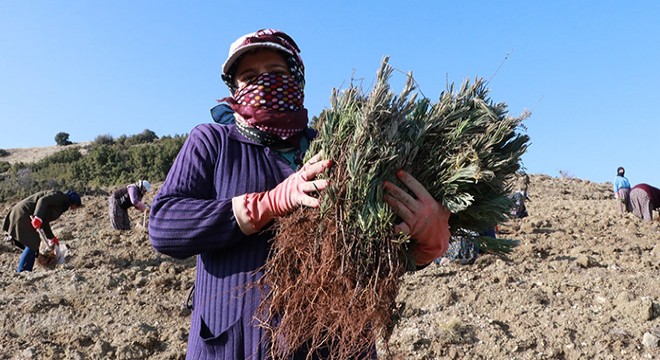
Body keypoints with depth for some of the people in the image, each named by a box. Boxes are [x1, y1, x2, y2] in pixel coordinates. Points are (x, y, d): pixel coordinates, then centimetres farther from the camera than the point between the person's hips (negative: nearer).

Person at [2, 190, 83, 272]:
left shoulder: (59, 205, 21)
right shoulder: (60, 196, -7)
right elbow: (43, 201, -25)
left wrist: (51, 238, 25)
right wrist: (38, 218, -36)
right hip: (23, 215, -10)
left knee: (33, 244, 13)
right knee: (32, 245, -8)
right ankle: (21, 272, -6)